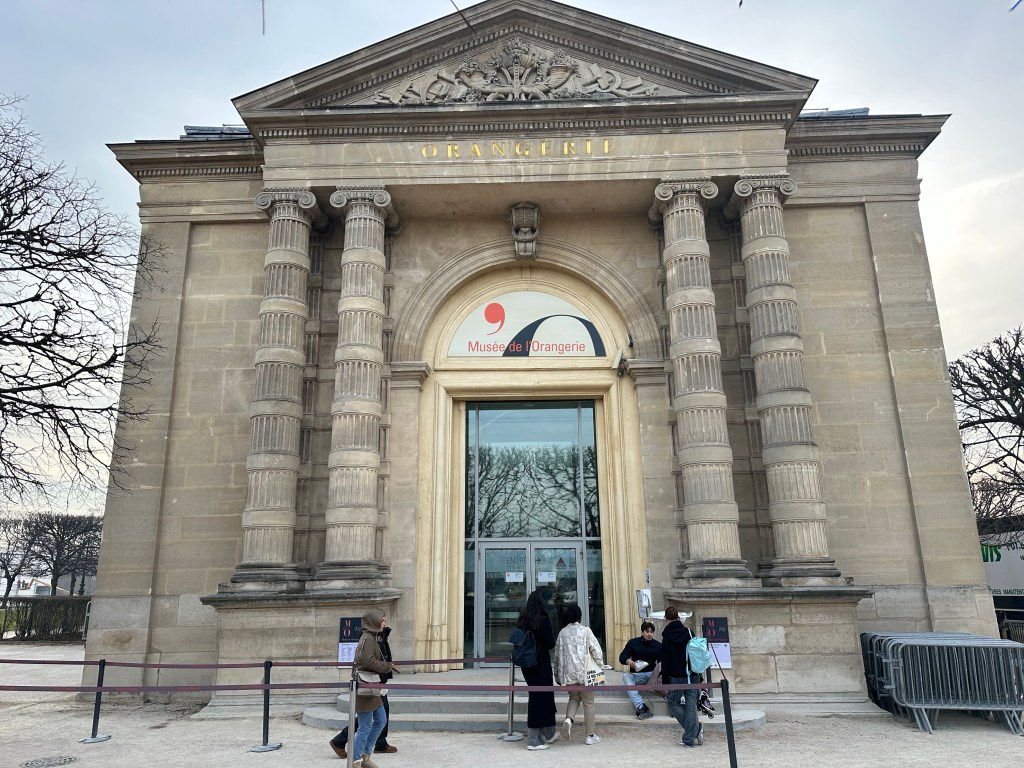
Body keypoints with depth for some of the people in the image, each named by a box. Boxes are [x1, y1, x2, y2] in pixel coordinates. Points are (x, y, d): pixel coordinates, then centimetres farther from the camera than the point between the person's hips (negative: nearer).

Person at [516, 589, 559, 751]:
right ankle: (534, 741, 7)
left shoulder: (522, 620, 2)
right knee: (540, 697, 3)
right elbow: (551, 644, -14)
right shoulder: (543, 620, -17)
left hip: (526, 663, 7)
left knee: (545, 695, 20)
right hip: (541, 663, -7)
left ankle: (548, 734, 34)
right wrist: (552, 633, 4)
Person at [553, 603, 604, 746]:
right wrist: (600, 665, 10)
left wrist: (558, 675, 19)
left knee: (574, 698, 22)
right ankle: (591, 735, 13)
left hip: (568, 673, 3)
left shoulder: (562, 632, 5)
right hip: (584, 672, -3)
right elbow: (596, 650, -7)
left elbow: (557, 655, 10)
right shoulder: (585, 630, -6)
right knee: (588, 703, 9)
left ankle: (568, 718, -5)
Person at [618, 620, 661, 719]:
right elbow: (622, 657, -4)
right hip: (636, 675, -1)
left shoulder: (658, 645, 8)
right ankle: (641, 707, -44)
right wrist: (628, 661, -28)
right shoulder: (633, 643, 3)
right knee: (626, 676, -32)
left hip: (652, 674, 1)